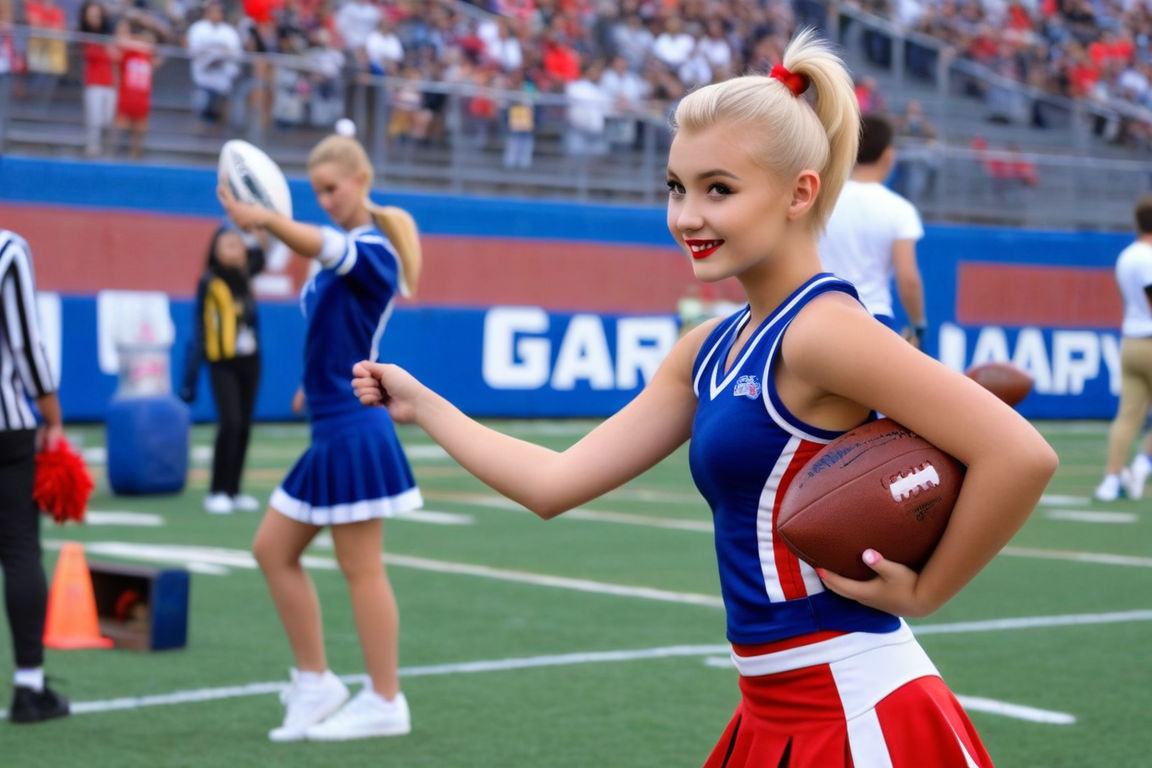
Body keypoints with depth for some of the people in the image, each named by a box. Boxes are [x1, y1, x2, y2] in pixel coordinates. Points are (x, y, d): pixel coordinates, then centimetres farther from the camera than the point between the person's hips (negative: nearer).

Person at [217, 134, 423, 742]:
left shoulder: (373, 250, -13)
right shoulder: (343, 251, 14)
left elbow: (322, 246, -36)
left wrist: (266, 221, -54)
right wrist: (319, 380, 13)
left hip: (354, 431, -9)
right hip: (331, 431, 9)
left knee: (360, 568, -2)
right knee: (273, 550, 10)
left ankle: (385, 703, 7)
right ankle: (315, 684, 17)